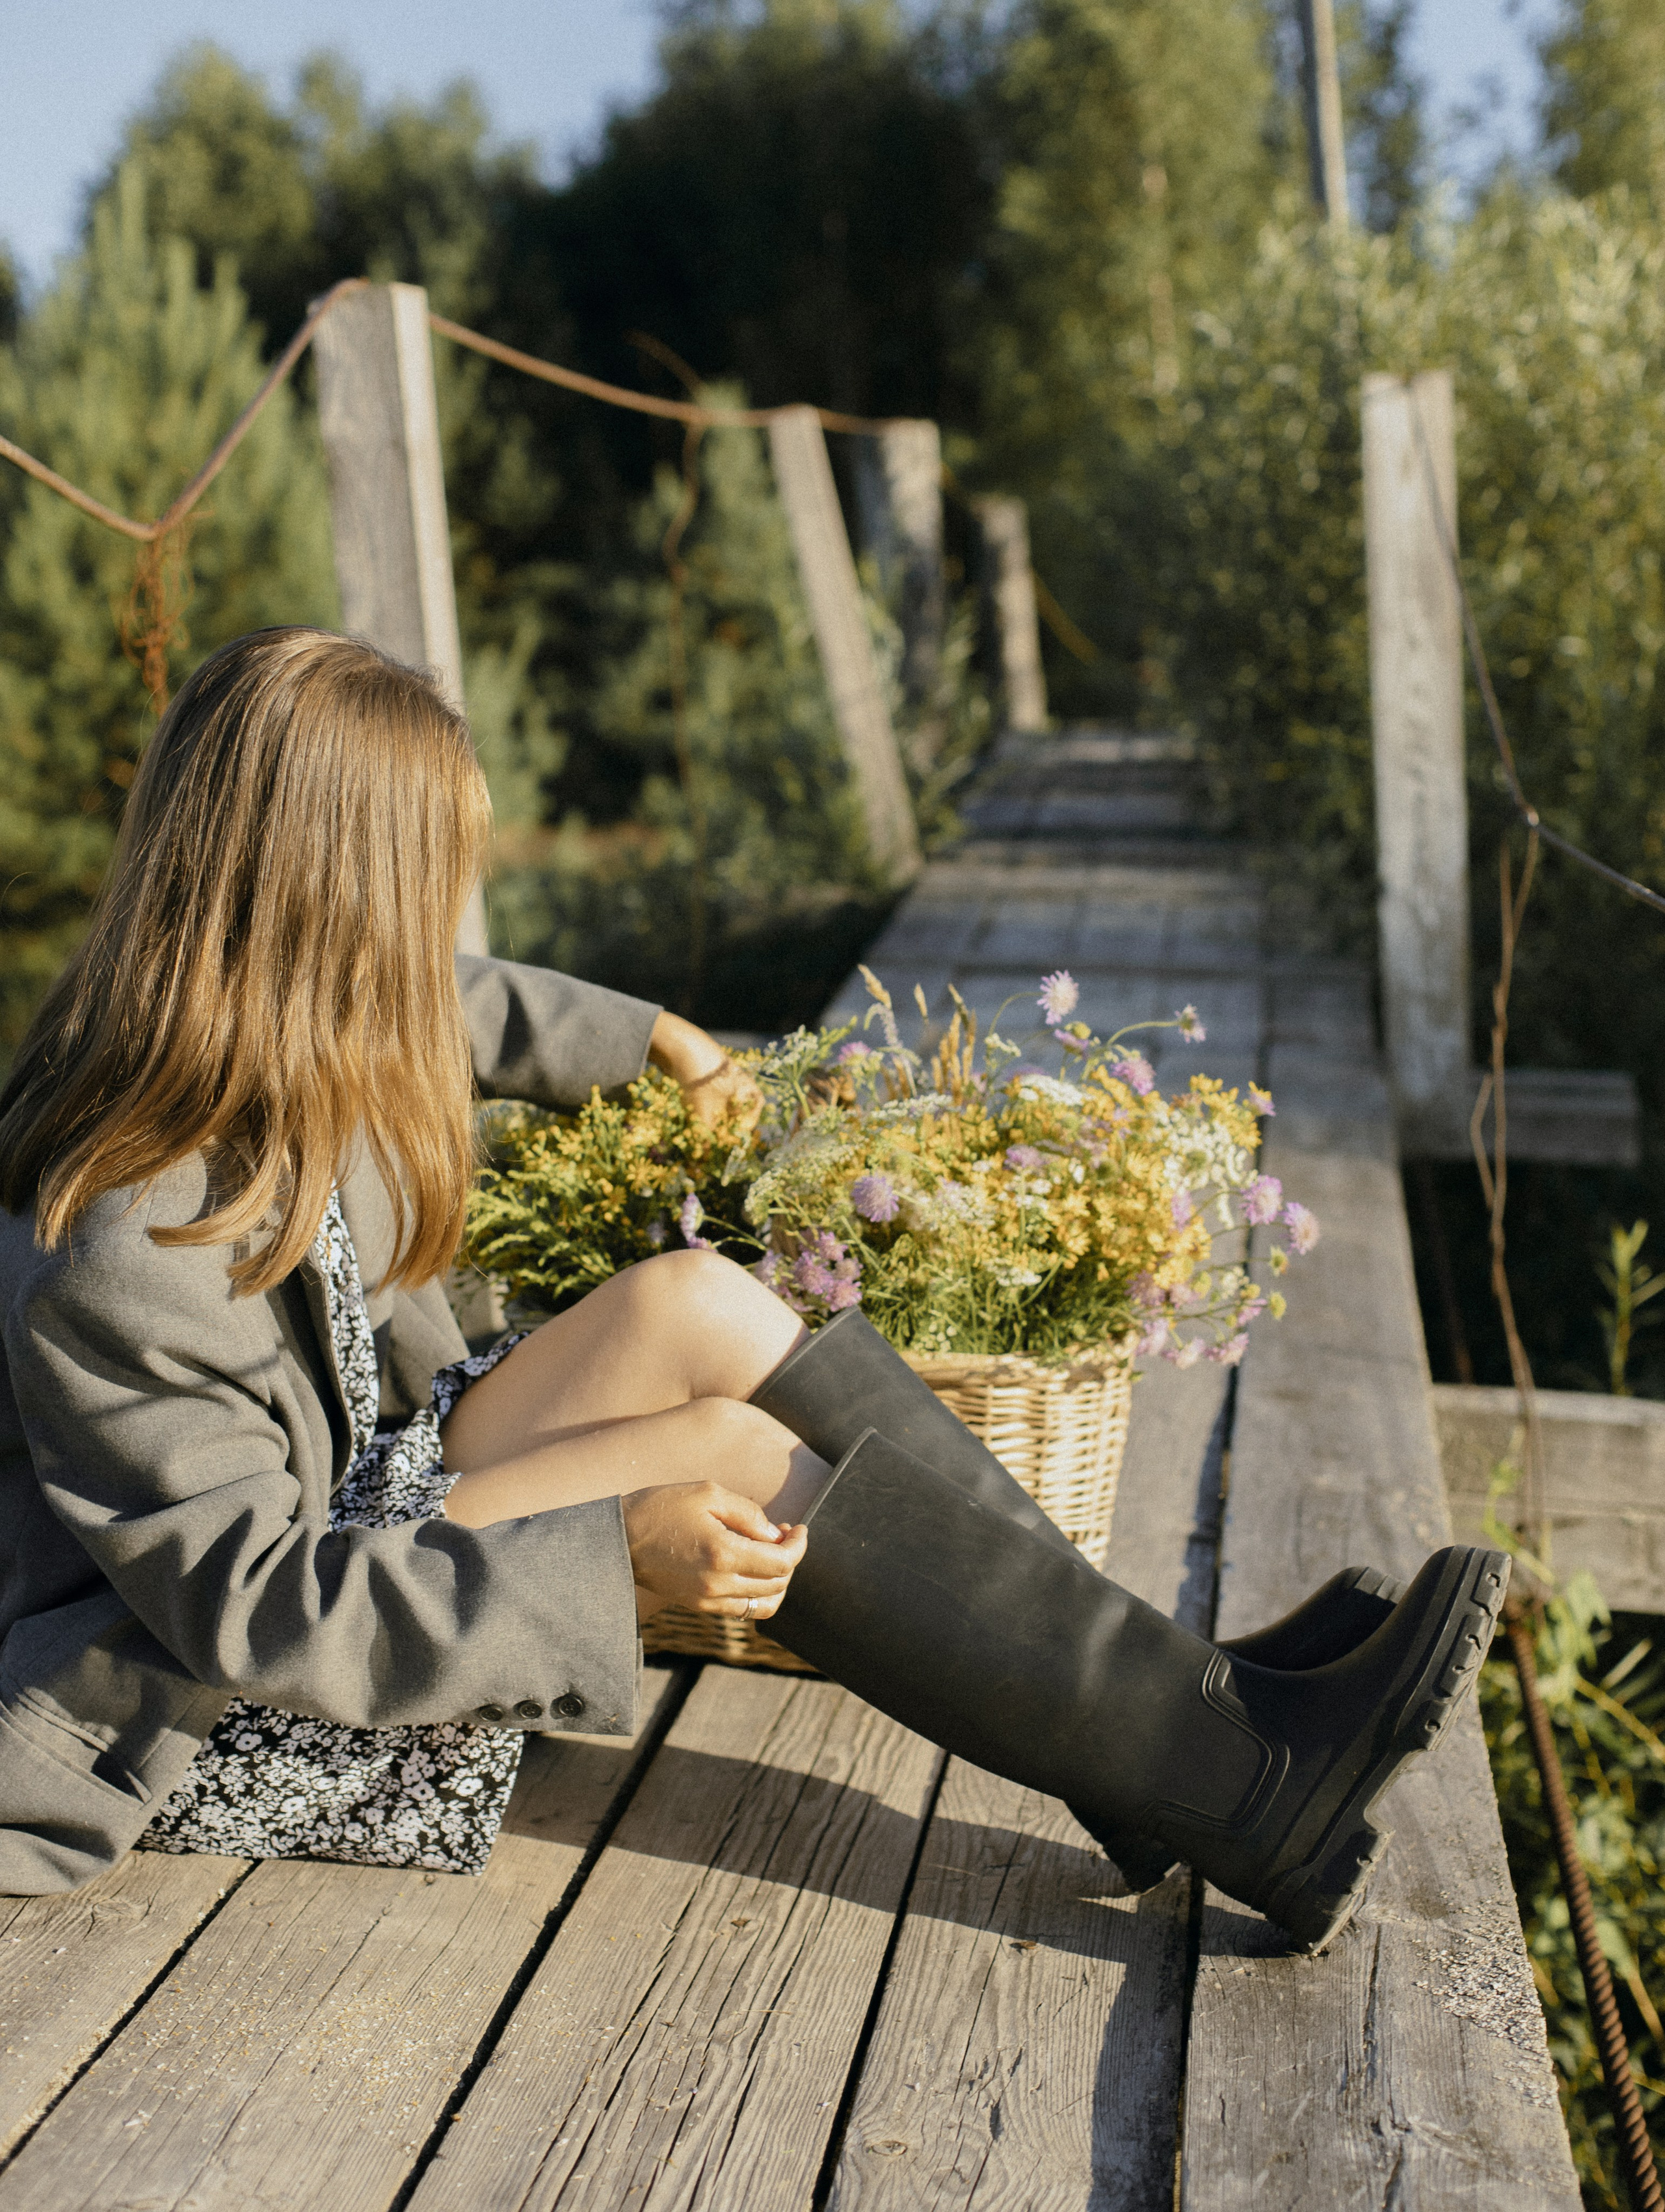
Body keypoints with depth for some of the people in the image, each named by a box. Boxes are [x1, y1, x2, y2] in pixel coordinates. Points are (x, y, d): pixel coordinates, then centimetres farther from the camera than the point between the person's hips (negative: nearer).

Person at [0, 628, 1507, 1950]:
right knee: (744, 1456, -24)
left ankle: (1180, 1702, -13)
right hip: (223, 1732, -8)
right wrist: (614, 1553, -33)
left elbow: (457, 1011, 16)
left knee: (695, 1308, -15)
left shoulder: (252, 1053, -6)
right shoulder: (124, 1264, -31)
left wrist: (651, 1037, 27)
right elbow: (248, 1598, -27)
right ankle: (1252, 1795, -17)